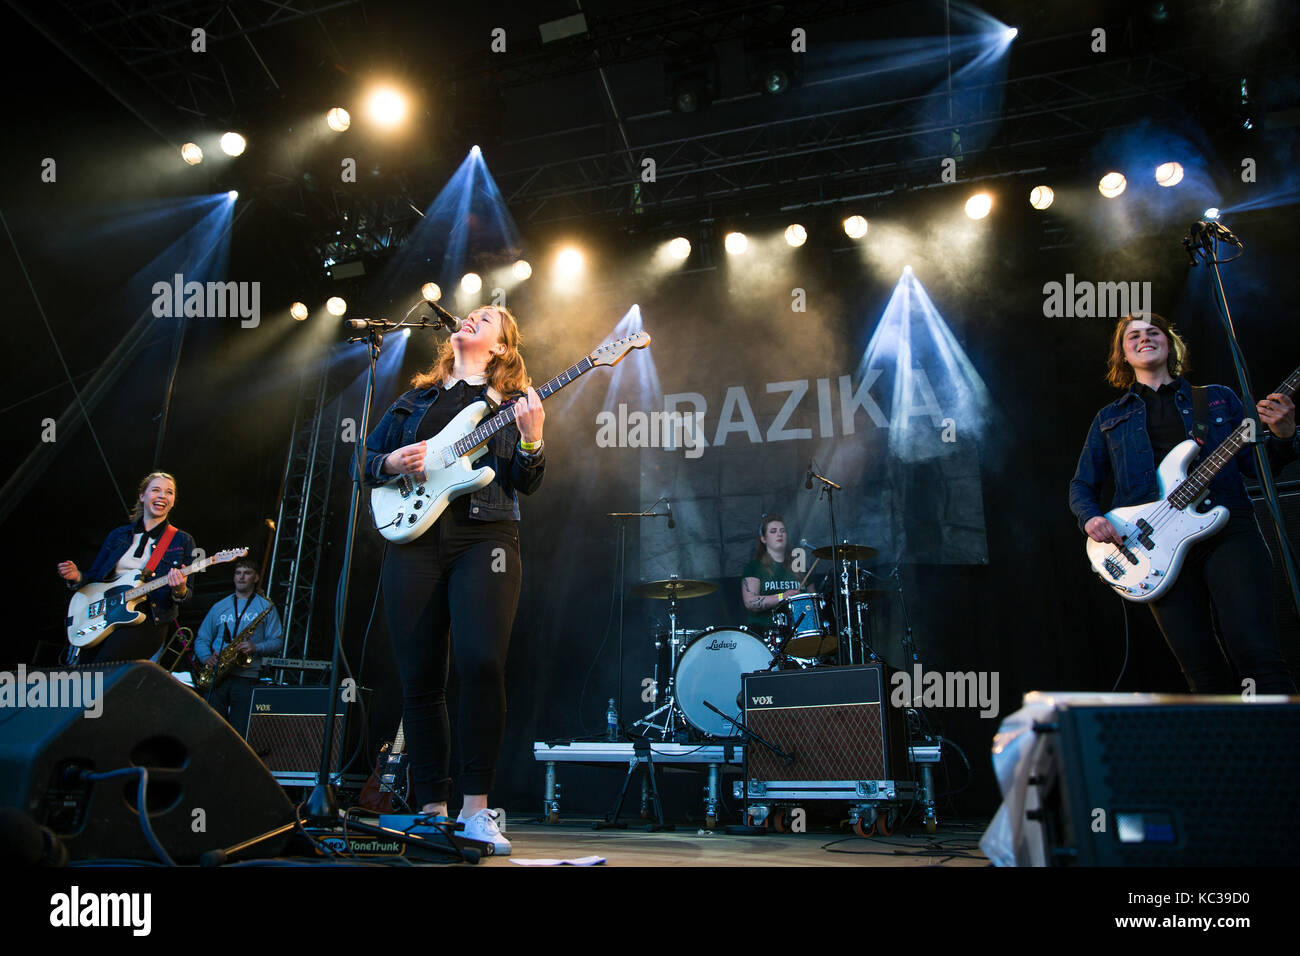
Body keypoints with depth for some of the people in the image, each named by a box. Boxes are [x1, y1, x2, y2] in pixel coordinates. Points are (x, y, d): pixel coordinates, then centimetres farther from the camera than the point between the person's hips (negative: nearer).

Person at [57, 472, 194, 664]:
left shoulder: (182, 541, 9)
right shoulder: (118, 535, 19)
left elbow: (186, 595, 4)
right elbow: (93, 577, 22)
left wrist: (179, 590, -19)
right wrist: (77, 578, 1)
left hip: (146, 619, -4)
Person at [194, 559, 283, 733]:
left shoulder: (266, 607, 9)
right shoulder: (219, 607, 18)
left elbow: (276, 640, 3)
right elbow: (201, 639, 17)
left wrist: (256, 648, -15)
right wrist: (206, 658, -3)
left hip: (246, 677, -2)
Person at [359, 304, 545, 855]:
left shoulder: (512, 401, 14)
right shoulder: (417, 397, 21)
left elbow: (527, 483, 5)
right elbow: (367, 460, 21)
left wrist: (530, 438, -13)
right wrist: (394, 464, 0)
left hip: (484, 537, -3)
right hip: (416, 539, 3)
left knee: (482, 664, -20)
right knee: (419, 678, 1)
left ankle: (475, 809, -10)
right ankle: (432, 809, 11)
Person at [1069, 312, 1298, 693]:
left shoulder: (1219, 398, 20)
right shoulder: (1110, 418, 20)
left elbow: (1254, 465, 14)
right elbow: (1081, 485, 19)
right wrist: (1091, 519, -2)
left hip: (1227, 531, -1)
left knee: (1257, 653, -16)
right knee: (1203, 672, -3)